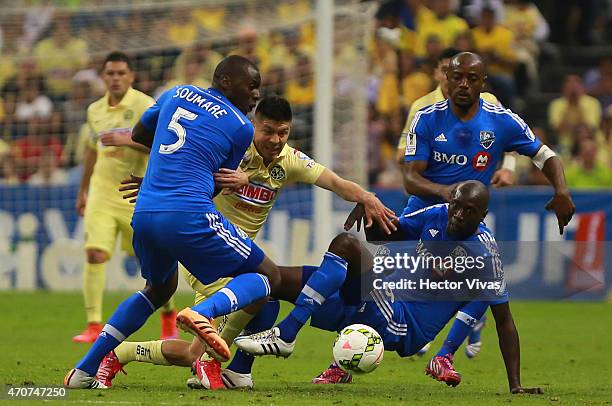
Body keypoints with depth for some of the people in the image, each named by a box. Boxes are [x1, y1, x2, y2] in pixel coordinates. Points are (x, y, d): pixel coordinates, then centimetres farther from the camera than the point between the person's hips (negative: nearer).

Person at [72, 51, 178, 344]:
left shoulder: (144, 106, -7)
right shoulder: (94, 111, 9)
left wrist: (126, 140, -29)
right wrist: (83, 191, 28)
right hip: (102, 195, 3)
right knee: (95, 253, -13)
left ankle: (168, 315, 30)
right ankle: (94, 325, -12)